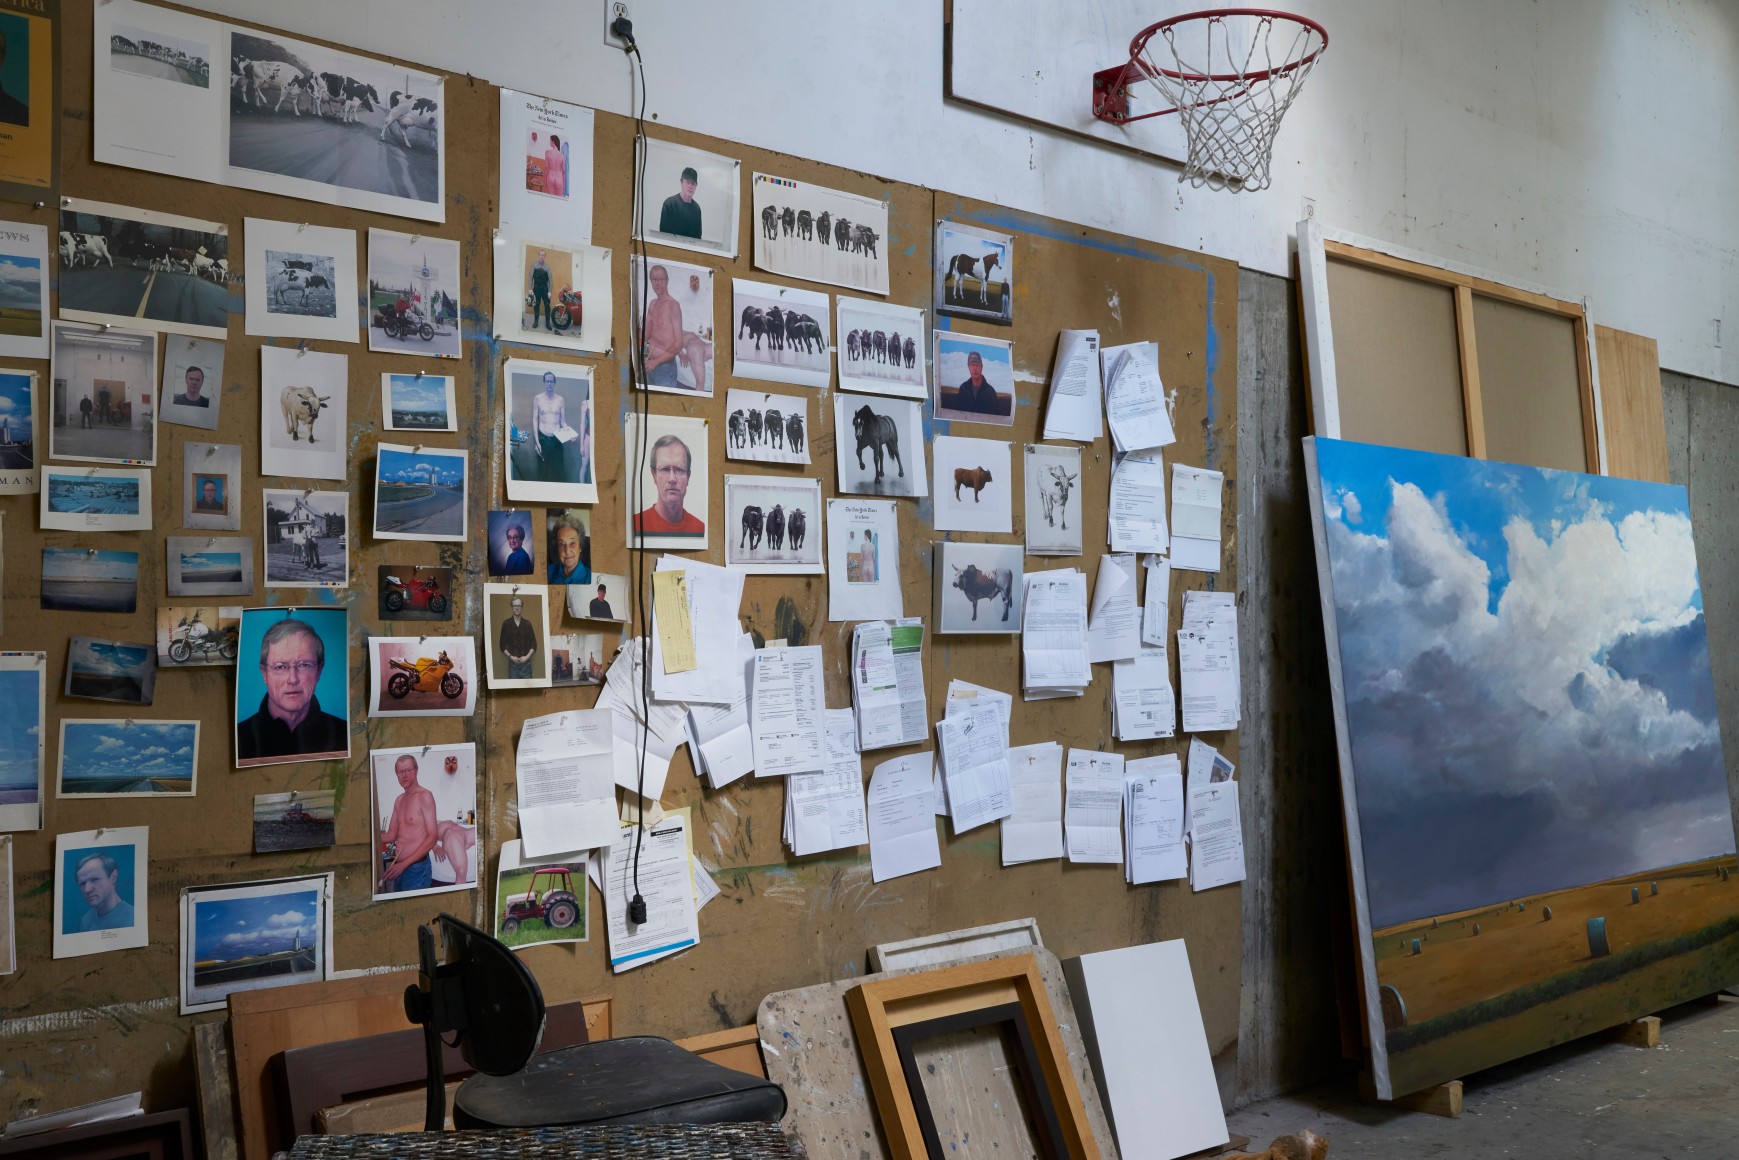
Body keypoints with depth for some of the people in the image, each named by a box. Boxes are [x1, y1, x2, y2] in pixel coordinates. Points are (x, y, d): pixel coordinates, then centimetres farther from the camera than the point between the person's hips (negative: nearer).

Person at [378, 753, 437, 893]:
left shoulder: (424, 796, -10)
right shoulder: (399, 800, 14)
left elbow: (432, 837, -15)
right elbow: (391, 836, 15)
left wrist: (404, 864, -19)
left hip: (417, 869, -7)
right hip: (399, 868, 7)